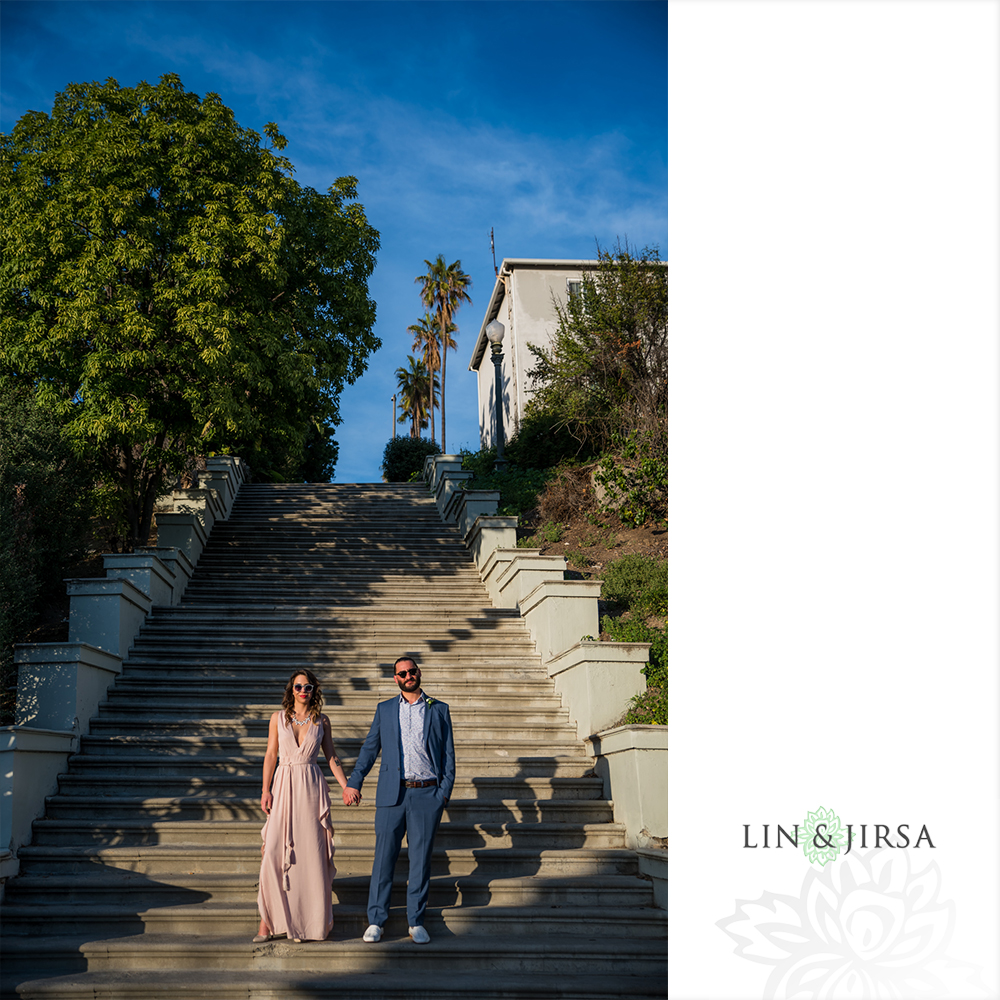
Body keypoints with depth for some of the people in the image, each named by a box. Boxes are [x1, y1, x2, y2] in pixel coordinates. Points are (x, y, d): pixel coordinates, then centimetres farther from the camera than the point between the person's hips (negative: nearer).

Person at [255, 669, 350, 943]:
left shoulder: (321, 721, 5)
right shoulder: (278, 718, 4)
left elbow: (331, 756, 10)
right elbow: (271, 755, 5)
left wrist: (346, 786, 3)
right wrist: (266, 790, -2)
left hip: (311, 787, 0)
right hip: (283, 786, 0)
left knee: (310, 853, 1)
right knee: (274, 852, -7)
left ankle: (307, 919, 13)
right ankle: (269, 919, 3)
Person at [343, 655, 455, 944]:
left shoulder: (439, 710, 8)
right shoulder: (385, 710, 11)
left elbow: (448, 754, 7)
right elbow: (369, 748, 12)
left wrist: (445, 791, -1)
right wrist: (353, 782, 4)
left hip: (427, 794, 0)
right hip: (392, 794, 0)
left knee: (420, 858, 5)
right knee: (384, 857, 2)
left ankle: (416, 922, 17)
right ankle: (376, 921, 13)